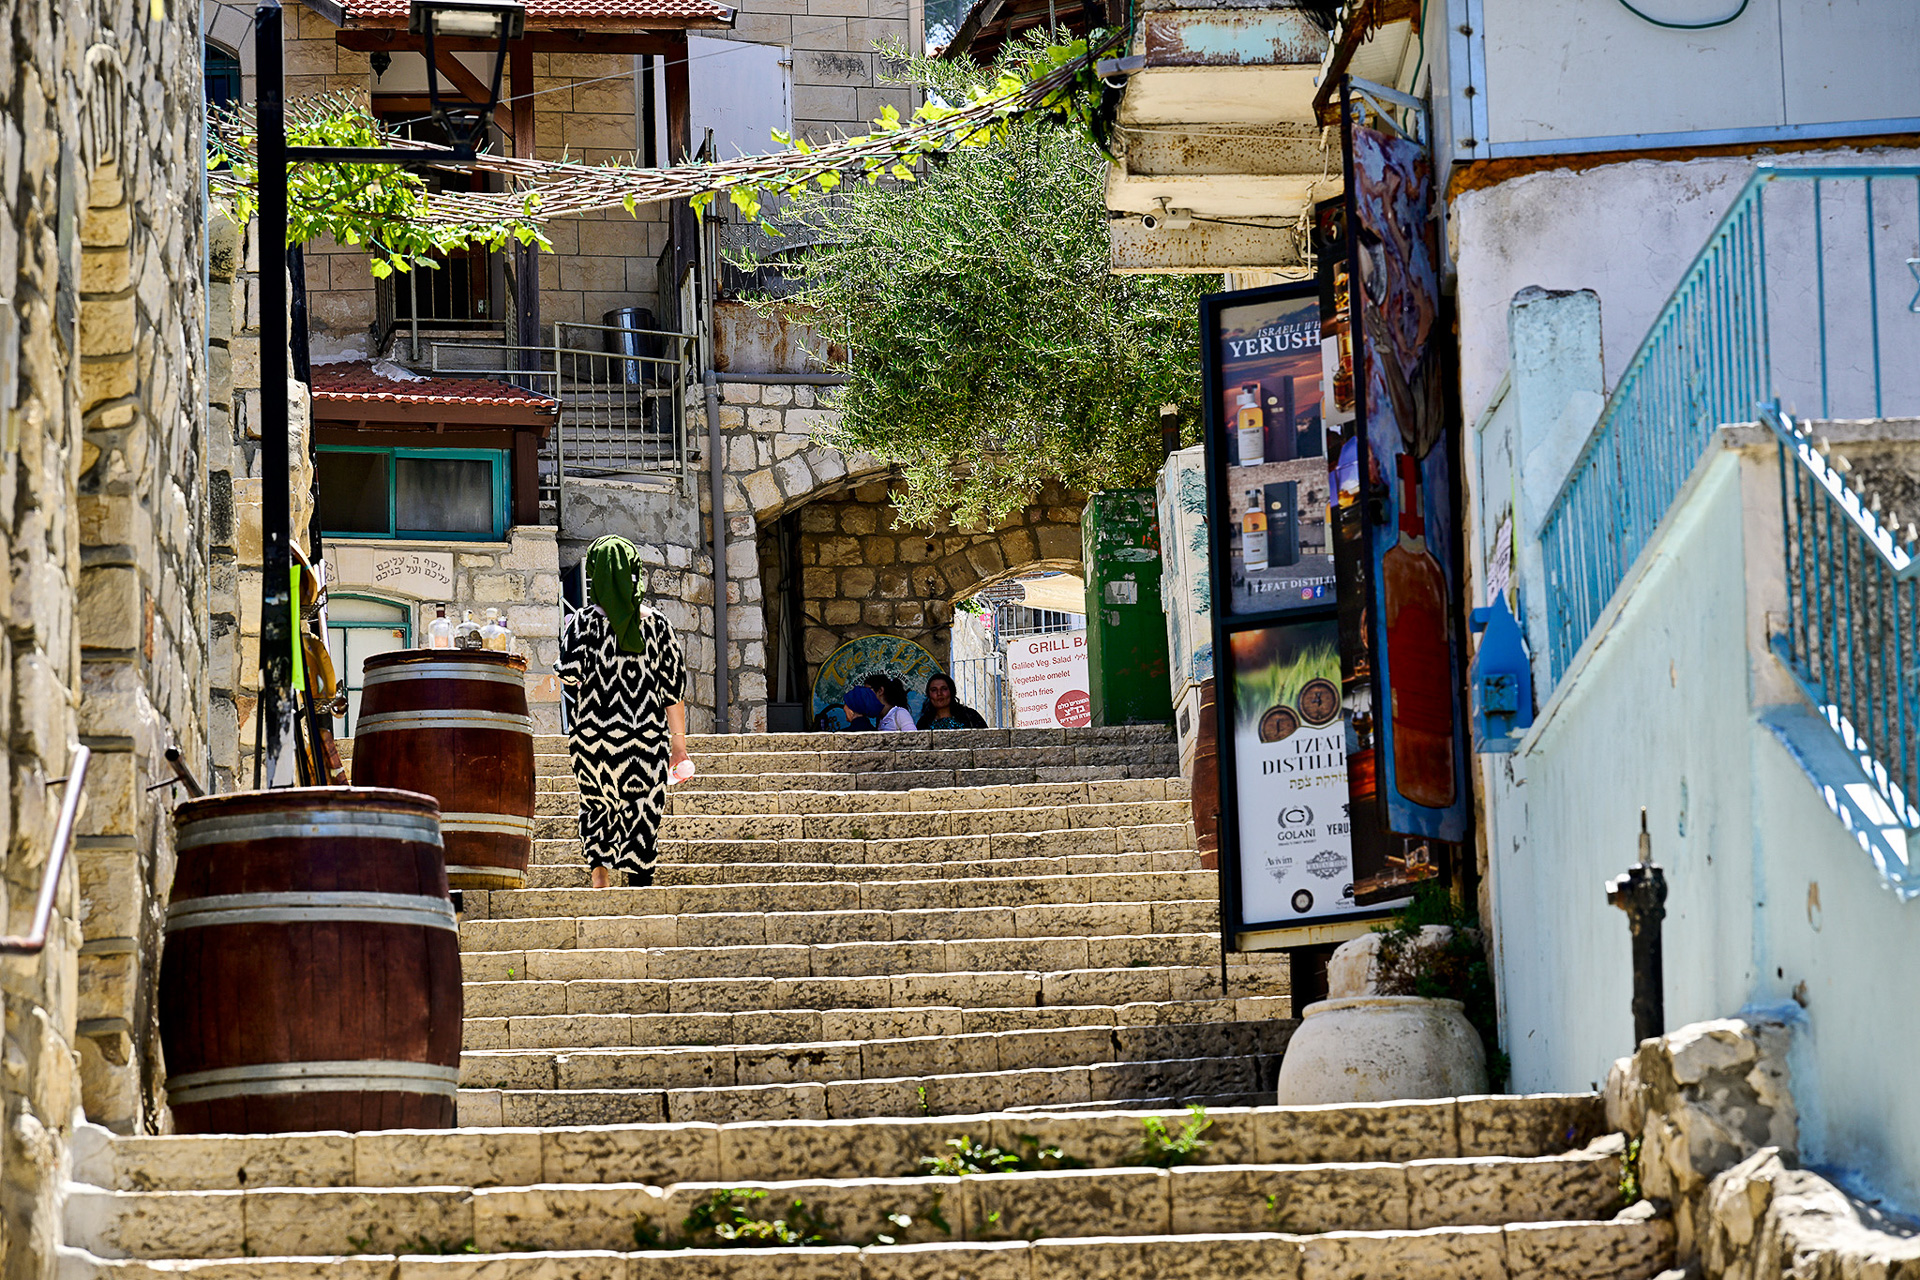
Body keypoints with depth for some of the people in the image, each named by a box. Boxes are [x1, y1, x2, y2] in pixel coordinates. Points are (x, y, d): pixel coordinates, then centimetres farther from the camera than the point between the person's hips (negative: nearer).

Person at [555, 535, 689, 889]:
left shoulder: (583, 621, -4)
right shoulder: (654, 623, 2)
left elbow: (571, 672, -14)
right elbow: (675, 686, 2)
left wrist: (567, 634, 5)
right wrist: (678, 738, 9)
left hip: (593, 736, 0)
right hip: (645, 738, 0)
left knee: (597, 801, 21)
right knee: (642, 811, 3)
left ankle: (600, 866, 6)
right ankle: (640, 882, -4)